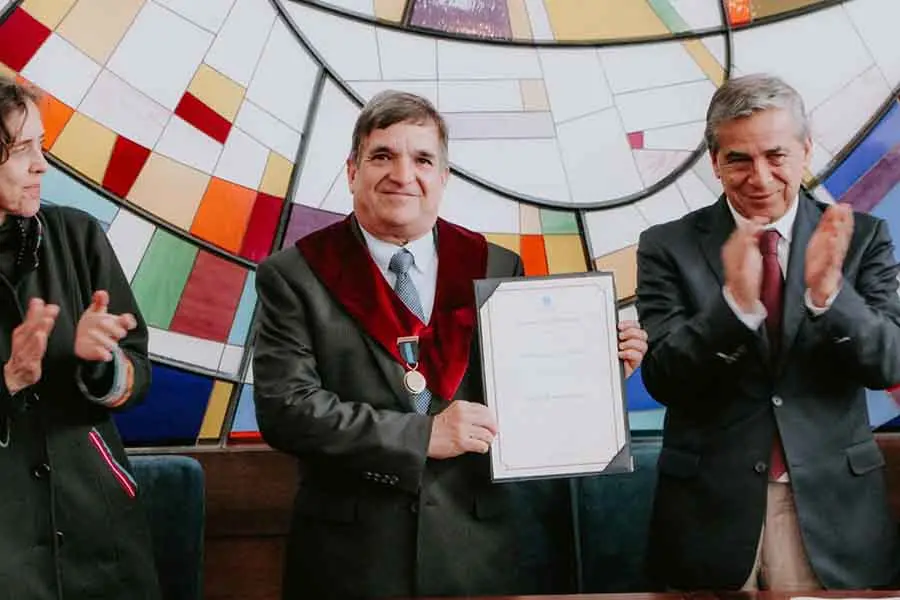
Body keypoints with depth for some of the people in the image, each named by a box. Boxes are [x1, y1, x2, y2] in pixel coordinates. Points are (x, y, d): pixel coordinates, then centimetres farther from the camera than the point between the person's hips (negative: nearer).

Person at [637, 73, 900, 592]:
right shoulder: (669, 247, -3)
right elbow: (663, 381, -10)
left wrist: (829, 291, -25)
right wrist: (735, 302, -26)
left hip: (834, 509, 1)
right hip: (711, 508, 0)